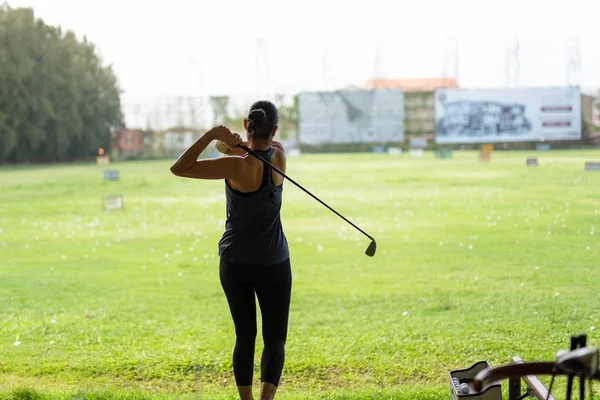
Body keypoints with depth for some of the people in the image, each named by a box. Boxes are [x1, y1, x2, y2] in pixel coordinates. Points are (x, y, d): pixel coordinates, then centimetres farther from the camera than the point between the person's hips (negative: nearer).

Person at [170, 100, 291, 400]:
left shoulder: (238, 166, -18)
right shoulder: (278, 156, -10)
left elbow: (178, 169, -17)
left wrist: (211, 136, -23)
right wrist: (235, 143, -9)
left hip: (234, 263, -1)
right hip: (273, 263, 1)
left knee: (244, 337, 13)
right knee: (275, 339, 4)